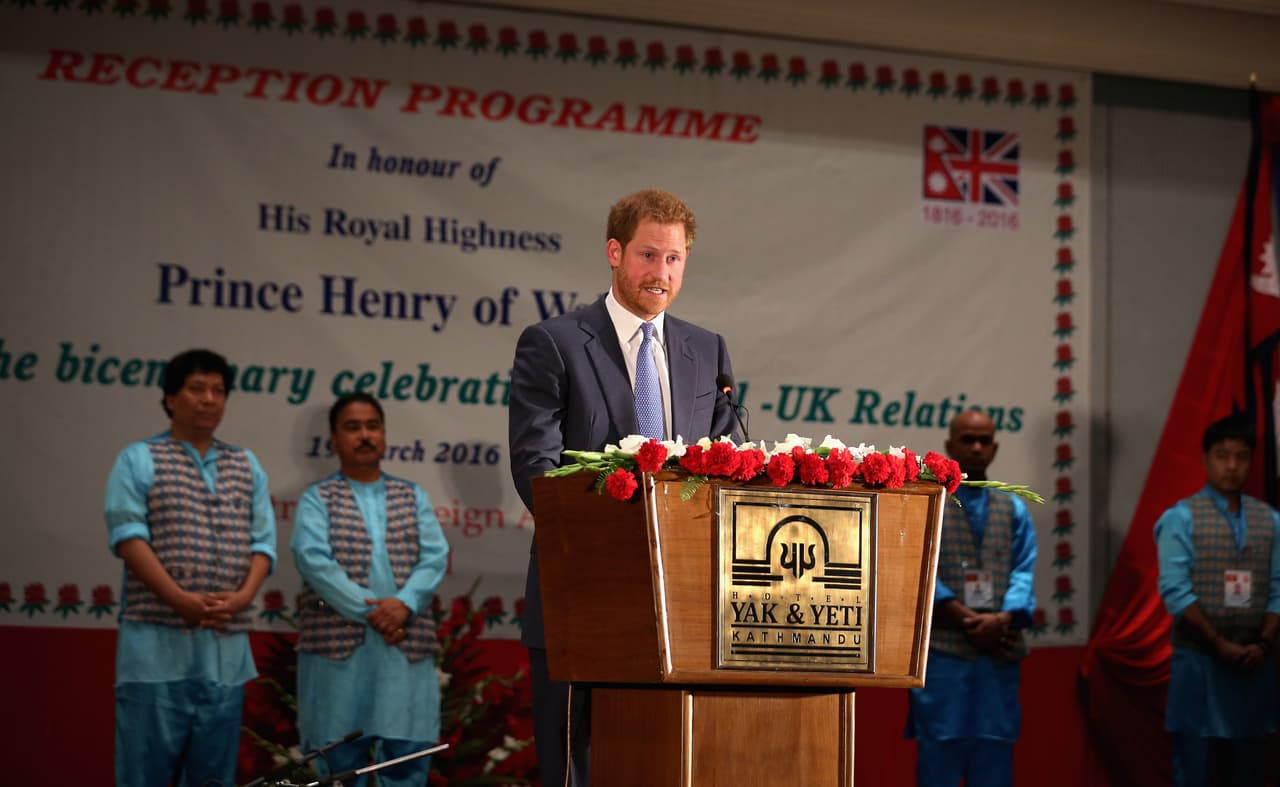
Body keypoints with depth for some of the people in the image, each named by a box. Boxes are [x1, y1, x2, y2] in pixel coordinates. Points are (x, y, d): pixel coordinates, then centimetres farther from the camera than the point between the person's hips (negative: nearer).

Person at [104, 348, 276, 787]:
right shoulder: (139, 460, 5)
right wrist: (180, 599, -18)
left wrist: (242, 596, -10)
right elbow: (127, 535, -7)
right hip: (157, 642, -4)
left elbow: (263, 543, 11)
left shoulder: (247, 468, 18)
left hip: (227, 647, 4)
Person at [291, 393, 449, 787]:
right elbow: (313, 559, -8)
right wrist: (368, 610, -16)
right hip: (338, 645, -3)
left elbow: (434, 557, 5)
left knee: (408, 755, -1)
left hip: (406, 646, 3)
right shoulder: (318, 499, 7)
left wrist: (404, 605, -13)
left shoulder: (413, 497, 17)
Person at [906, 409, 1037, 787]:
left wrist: (1001, 620, -14)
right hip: (942, 650, -3)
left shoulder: (1013, 509, 14)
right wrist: (968, 621, -15)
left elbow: (1024, 573, 4)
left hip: (1000, 653, 4)